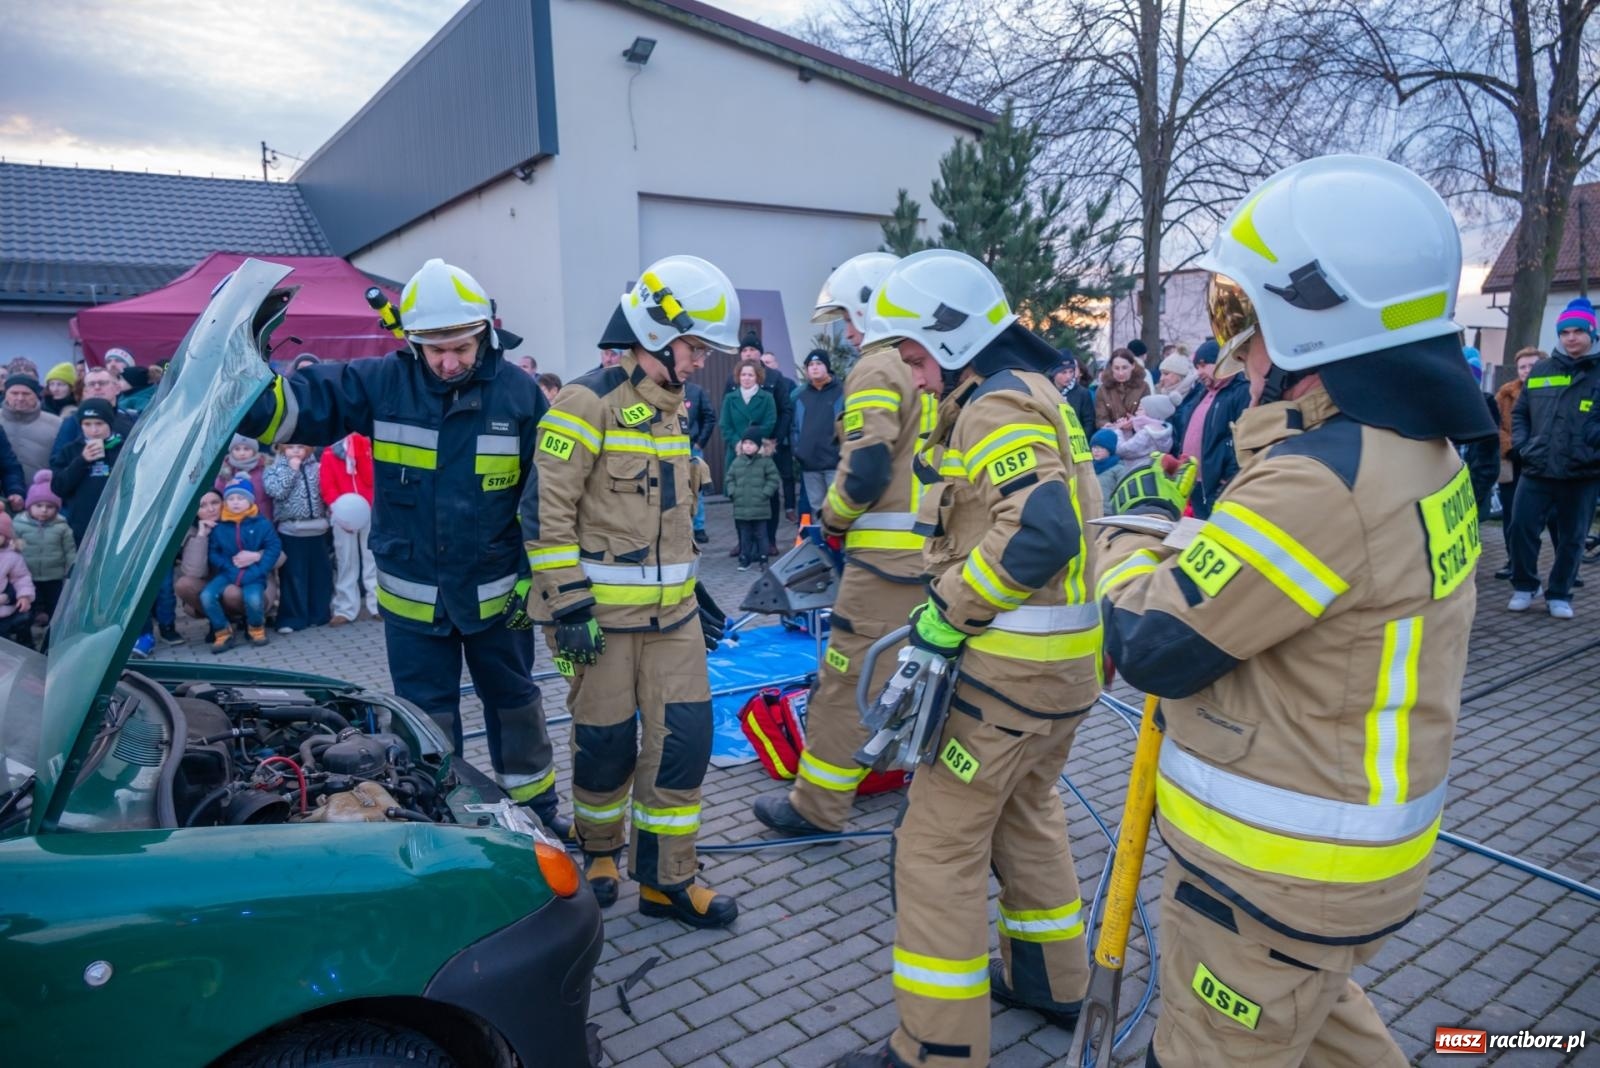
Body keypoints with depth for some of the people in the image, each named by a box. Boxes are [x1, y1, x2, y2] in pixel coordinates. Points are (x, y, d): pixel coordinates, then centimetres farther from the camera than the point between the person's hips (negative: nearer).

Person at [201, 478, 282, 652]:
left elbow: (274, 548, -5)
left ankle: (256, 628, 3)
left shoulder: (262, 523, 0)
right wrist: (229, 564, -12)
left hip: (253, 574, -3)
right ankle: (223, 632, 0)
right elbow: (212, 552, 3)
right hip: (228, 572, 3)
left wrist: (257, 556, -18)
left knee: (254, 599, -32)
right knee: (206, 596, -23)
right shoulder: (219, 527, 4)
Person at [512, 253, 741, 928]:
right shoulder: (589, 403, -12)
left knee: (685, 734, 4)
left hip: (671, 608, 7)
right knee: (606, 740, 7)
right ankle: (599, 848, 34)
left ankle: (665, 877, 18)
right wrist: (568, 605, -18)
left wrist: (691, 585, 22)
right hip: (603, 610, -7)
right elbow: (547, 511, -16)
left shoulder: (672, 409, 13)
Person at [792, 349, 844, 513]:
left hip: (836, 462, -5)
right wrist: (796, 448, 5)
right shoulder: (799, 394, 15)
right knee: (816, 509, 12)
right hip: (809, 464, 5)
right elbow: (793, 425, 18)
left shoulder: (842, 392, 0)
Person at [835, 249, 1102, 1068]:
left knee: (938, 847, -1)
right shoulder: (1036, 399, 15)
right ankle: (1049, 978, 42)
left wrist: (944, 613, -21)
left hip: (1010, 664, -10)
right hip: (1065, 656, 11)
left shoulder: (996, 407, -16)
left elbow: (1037, 532, -31)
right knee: (1026, 815, 25)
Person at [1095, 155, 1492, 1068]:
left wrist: (1139, 521, -6)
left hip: (1282, 869, -9)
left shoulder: (1321, 482, -30)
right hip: (1348, 843, 9)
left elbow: (1150, 642, -22)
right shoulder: (1421, 449, 1)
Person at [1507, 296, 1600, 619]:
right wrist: (1522, 444, 3)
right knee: (1522, 528, -3)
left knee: (1571, 539, 7)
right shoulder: (1540, 371, 8)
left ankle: (1559, 595, 21)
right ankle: (1524, 587, 16)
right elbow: (1519, 412, 16)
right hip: (1536, 471, 1)